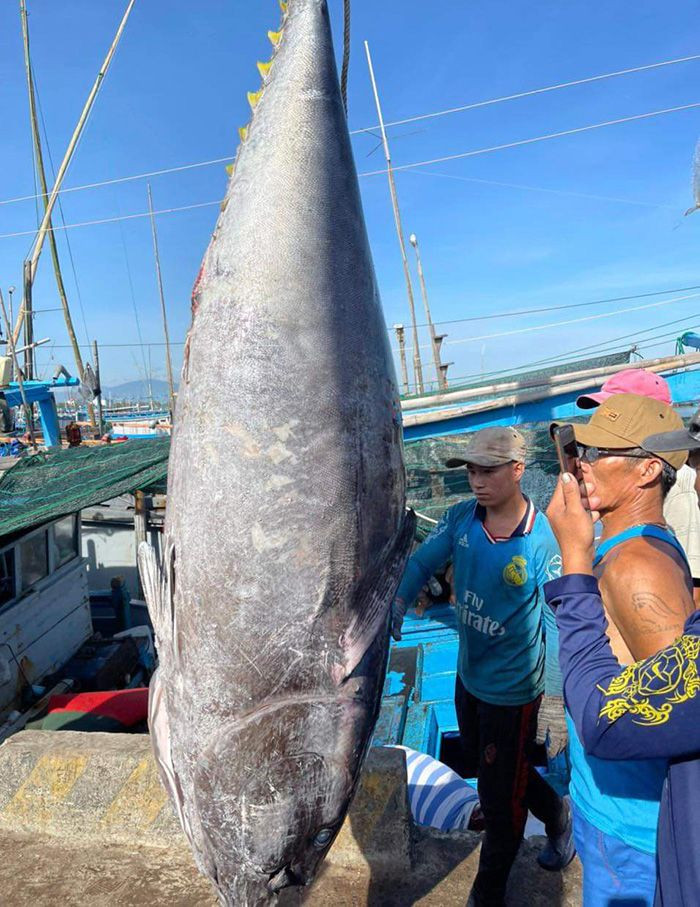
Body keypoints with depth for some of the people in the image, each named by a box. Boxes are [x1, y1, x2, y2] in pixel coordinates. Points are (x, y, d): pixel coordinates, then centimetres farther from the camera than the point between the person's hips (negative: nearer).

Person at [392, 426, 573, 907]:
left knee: (499, 798, 14)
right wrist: (397, 606, -20)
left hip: (512, 689, -6)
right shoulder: (461, 519, -12)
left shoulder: (541, 539, -26)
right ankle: (557, 814, 56)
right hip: (468, 675, 6)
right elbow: (421, 563, -4)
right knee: (479, 767, 29)